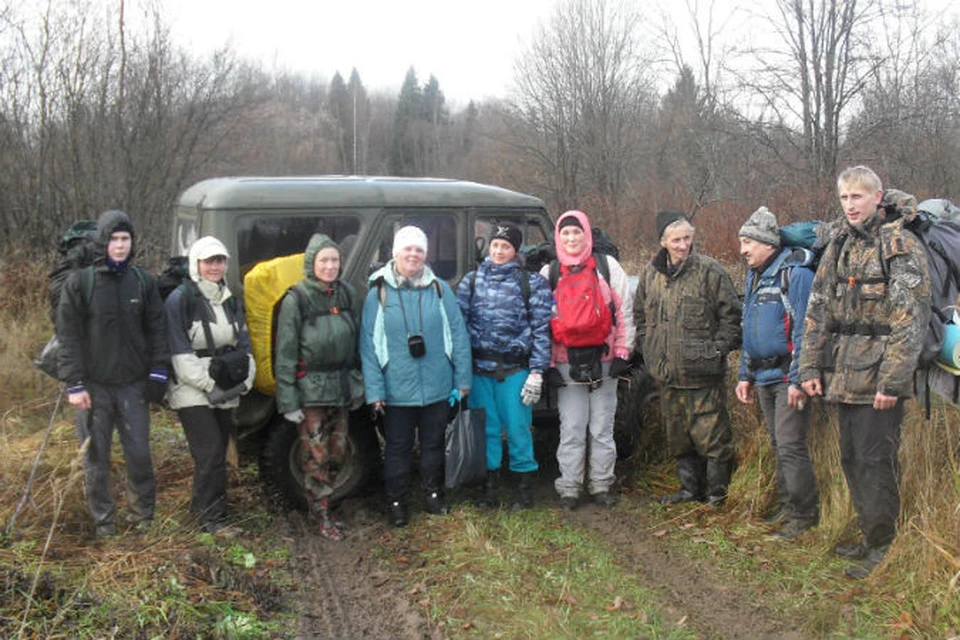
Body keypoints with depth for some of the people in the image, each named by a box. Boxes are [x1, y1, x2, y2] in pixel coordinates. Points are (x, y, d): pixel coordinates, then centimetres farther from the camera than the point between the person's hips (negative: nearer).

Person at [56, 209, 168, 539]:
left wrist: (158, 372, -1)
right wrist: (74, 383, -10)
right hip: (94, 386, -1)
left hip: (133, 385, 2)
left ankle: (143, 515, 22)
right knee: (96, 457, 7)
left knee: (139, 453, 6)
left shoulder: (143, 281, 4)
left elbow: (156, 330, 6)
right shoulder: (79, 283, -4)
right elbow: (68, 336, -5)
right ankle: (104, 522, 20)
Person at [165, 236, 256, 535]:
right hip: (192, 394, -6)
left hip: (225, 393, 7)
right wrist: (209, 385, -17)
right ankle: (212, 518, -2)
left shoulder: (231, 301, 13)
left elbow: (244, 345, 13)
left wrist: (244, 380, -2)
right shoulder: (180, 300, -8)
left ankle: (201, 506, 27)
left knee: (217, 454, 11)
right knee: (210, 454, -11)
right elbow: (180, 353, -13)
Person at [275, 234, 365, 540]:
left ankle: (321, 503, 29)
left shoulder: (348, 293, 5)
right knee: (316, 456, 0)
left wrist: (359, 383, 10)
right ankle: (322, 516, 12)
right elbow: (285, 352, -9)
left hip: (342, 386, 5)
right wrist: (288, 400, -12)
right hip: (310, 389, -5)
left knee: (336, 453, 12)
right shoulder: (296, 299, -9)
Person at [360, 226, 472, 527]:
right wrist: (374, 390, -9)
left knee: (433, 444, 16)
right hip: (397, 390, -1)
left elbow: (459, 335, 2)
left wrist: (462, 380, 0)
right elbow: (369, 346, -5)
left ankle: (433, 494, 33)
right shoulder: (378, 294, -3)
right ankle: (396, 502, 23)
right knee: (397, 448, 9)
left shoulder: (440, 290, 1)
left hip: (437, 388, 2)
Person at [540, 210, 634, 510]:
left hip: (603, 361, 0)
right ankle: (569, 488, 13)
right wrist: (549, 365, 0)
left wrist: (622, 353, -2)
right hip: (567, 364, 0)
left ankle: (601, 485, 20)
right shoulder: (549, 273, 6)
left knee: (602, 429, 8)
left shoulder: (607, 266, 3)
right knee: (571, 430, 3)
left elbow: (624, 311, 3)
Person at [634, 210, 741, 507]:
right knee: (678, 436, 15)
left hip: (703, 373, -6)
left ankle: (718, 491, 12)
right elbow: (639, 313, 22)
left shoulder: (709, 270, -7)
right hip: (666, 372, 6)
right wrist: (646, 346, 12)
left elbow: (731, 313, -3)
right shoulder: (650, 273, 9)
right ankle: (691, 488, 29)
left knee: (710, 435, -3)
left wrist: (719, 348, -9)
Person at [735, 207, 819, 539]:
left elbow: (804, 329, -18)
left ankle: (803, 514, 3)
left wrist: (798, 380, -21)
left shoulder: (795, 274, -13)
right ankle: (787, 507, 24)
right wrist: (745, 375, 19)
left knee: (790, 446, -8)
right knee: (779, 445, 14)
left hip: (788, 377, -9)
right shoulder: (754, 276, 15)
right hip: (763, 377, 9)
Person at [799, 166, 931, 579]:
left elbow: (911, 317, -14)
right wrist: (811, 367, 6)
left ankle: (883, 547, 10)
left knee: (875, 460, -3)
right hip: (843, 374, 7)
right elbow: (818, 311, 13)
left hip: (878, 373, -7)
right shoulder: (839, 247, 13)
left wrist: (893, 379, -19)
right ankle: (870, 537, 27)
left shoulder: (900, 246, -8)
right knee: (851, 459, 13)